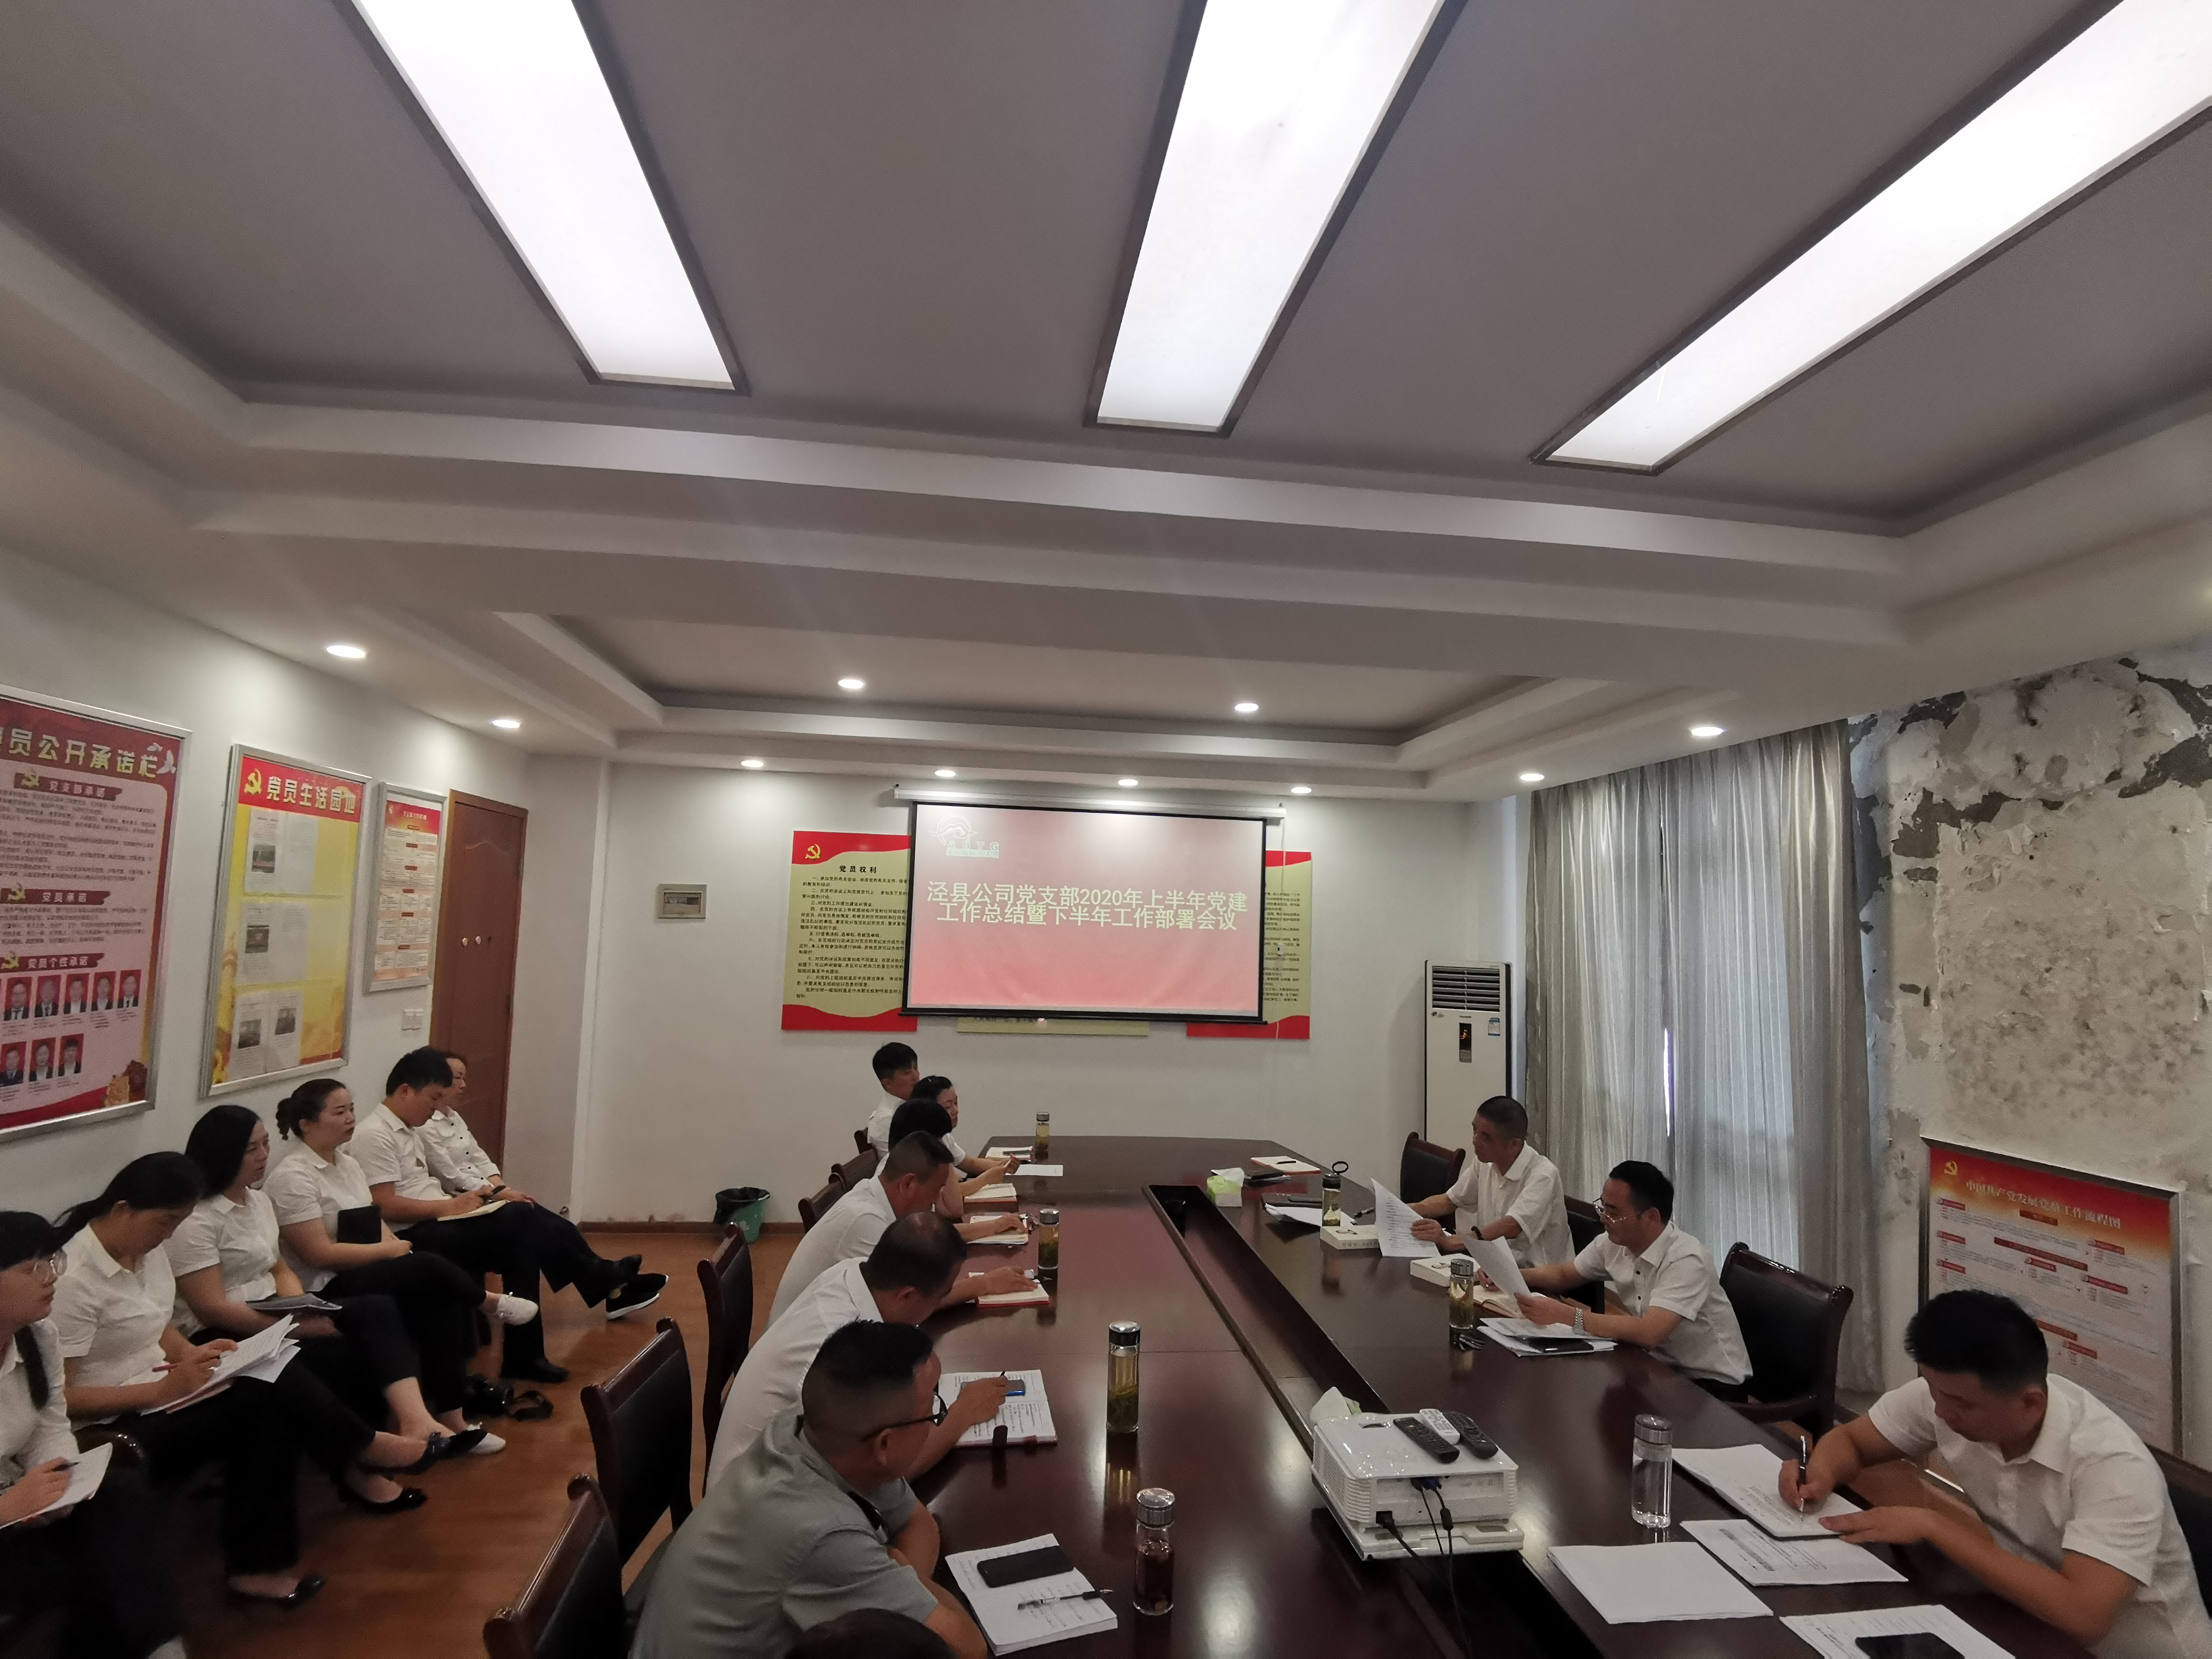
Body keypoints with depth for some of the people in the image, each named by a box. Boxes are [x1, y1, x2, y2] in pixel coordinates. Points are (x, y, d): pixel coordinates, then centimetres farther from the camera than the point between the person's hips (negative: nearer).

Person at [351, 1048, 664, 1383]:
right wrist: (450, 1206, -16)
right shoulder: (375, 1135, -14)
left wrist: (462, 1199, 4)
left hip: (437, 1223, 10)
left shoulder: (405, 1129, 16)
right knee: (520, 1222, -23)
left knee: (522, 1236, -9)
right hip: (416, 1237, -10)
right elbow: (386, 1206, -21)